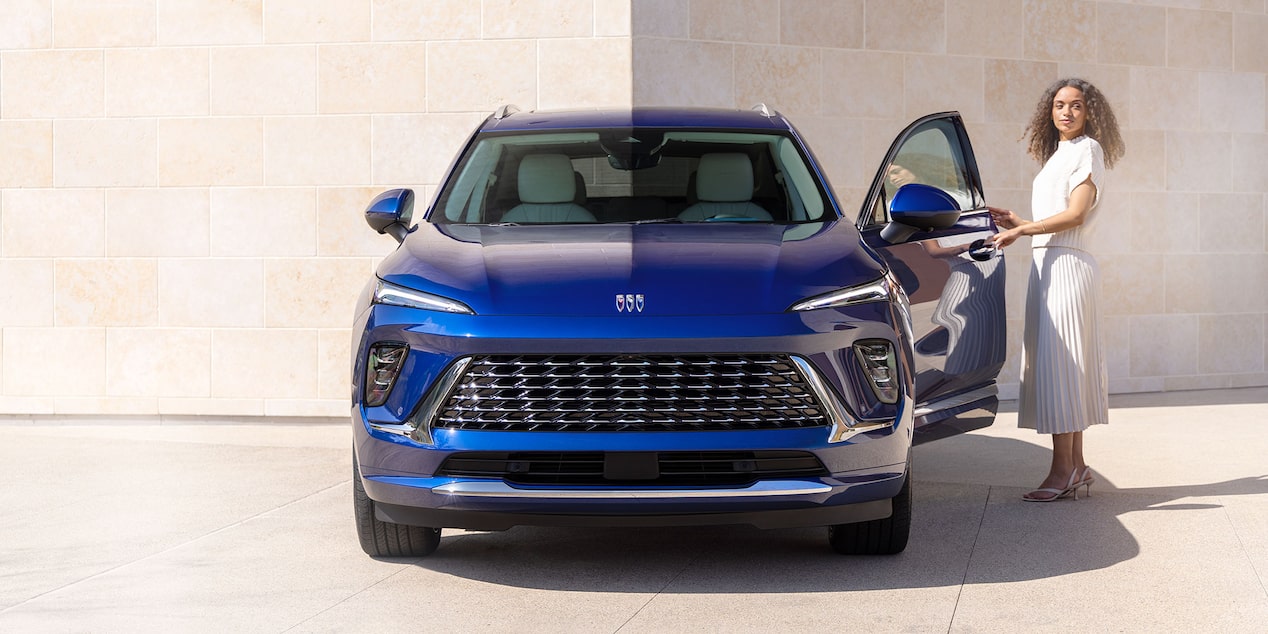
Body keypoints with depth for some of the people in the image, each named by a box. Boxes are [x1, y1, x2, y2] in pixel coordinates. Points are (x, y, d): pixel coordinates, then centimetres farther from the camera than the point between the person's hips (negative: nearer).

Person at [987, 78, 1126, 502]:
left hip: (1066, 266, -9)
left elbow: (1075, 215, -15)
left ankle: (1063, 470, -10)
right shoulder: (1058, 154, 22)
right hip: (1047, 266, 9)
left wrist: (1020, 230, -14)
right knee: (1060, 367, 9)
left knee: (1058, 365, -11)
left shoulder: (1087, 150, -5)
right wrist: (1016, 223, 15)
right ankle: (1076, 466, 13)